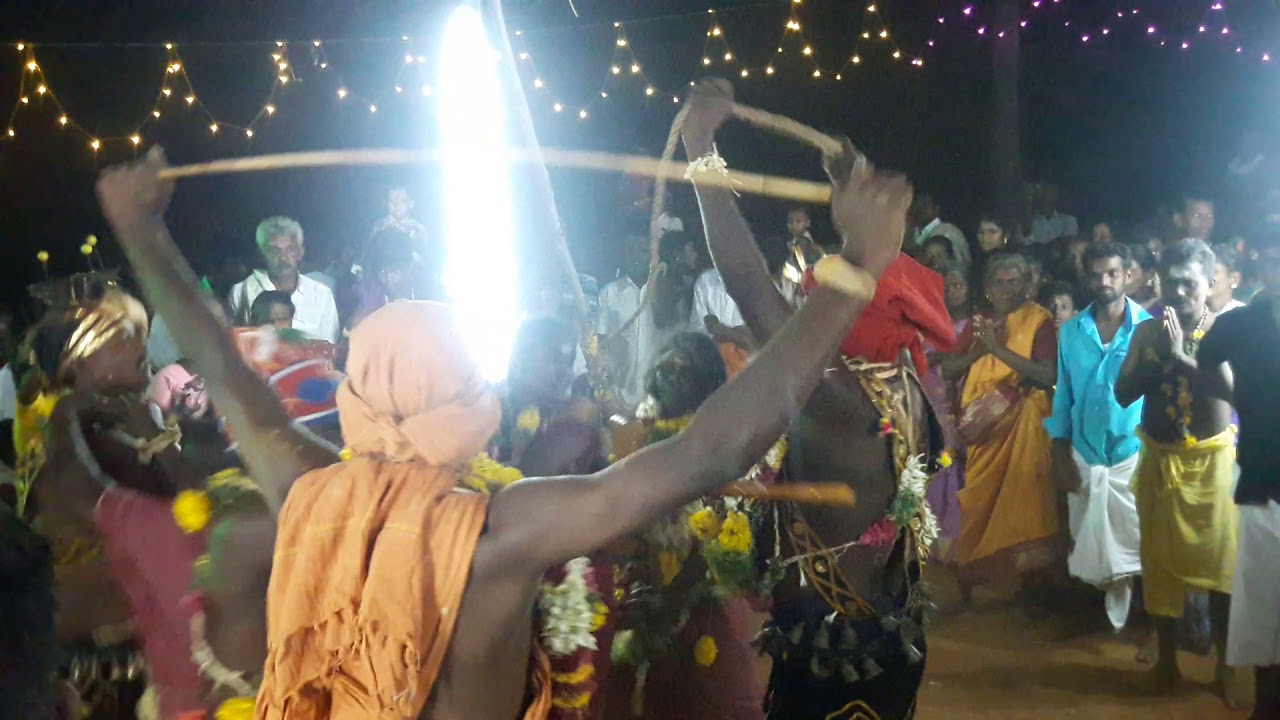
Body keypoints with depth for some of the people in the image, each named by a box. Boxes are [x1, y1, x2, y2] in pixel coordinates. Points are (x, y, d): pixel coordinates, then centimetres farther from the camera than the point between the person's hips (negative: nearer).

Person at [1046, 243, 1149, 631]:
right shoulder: (1070, 331, 3)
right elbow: (1064, 394, 6)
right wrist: (1061, 455, 4)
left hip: (1134, 455, -3)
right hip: (1085, 457, 3)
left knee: (1137, 545, 1)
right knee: (1090, 548, 10)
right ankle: (1108, 618, 24)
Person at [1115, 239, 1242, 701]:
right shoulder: (1147, 332, 1)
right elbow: (1123, 395, -4)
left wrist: (1182, 355, -27)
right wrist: (1159, 355, -15)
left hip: (1212, 459, -2)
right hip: (1159, 459, 3)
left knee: (1220, 559, 1)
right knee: (1161, 559, 8)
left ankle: (1225, 664, 12)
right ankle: (1166, 656, 22)